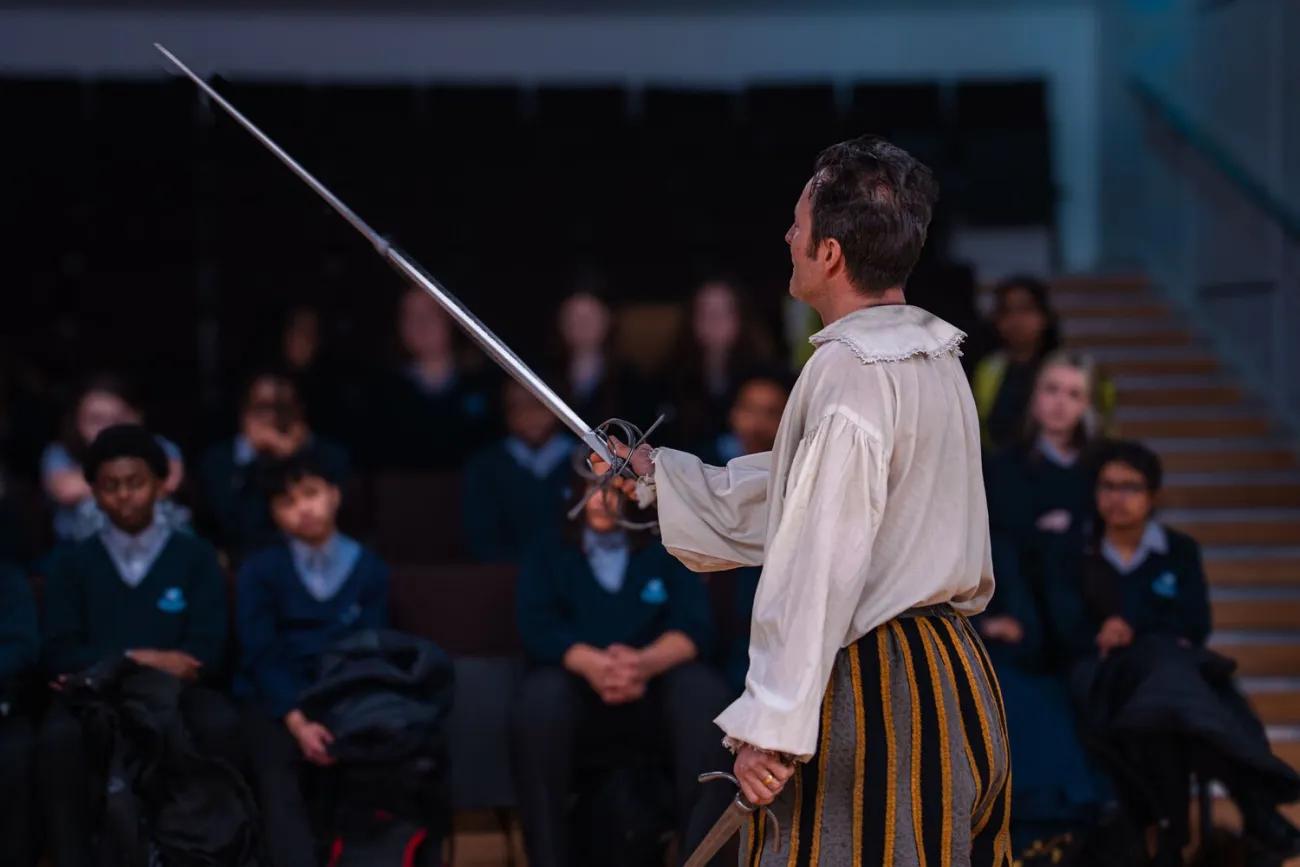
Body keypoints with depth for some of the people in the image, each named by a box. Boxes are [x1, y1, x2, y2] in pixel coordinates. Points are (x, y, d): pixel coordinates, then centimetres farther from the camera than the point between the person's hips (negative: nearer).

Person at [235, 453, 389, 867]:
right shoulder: (260, 570, 6)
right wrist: (297, 721, -17)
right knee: (278, 771, -28)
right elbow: (261, 656, -2)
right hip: (275, 700, -1)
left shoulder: (369, 569, 9)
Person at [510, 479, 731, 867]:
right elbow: (537, 626, -1)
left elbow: (694, 626, 1)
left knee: (702, 690, -32)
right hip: (578, 686, -1)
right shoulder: (547, 555, 18)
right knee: (541, 696, -35)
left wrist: (644, 663, -24)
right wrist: (593, 664, -24)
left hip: (653, 693, 1)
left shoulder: (665, 555, 19)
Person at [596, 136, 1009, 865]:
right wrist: (657, 475, 29)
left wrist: (771, 725, -18)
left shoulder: (851, 372, -17)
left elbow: (819, 567, -20)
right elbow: (778, 502, 22)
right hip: (956, 681, 10)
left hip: (877, 700, -10)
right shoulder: (933, 359, 12)